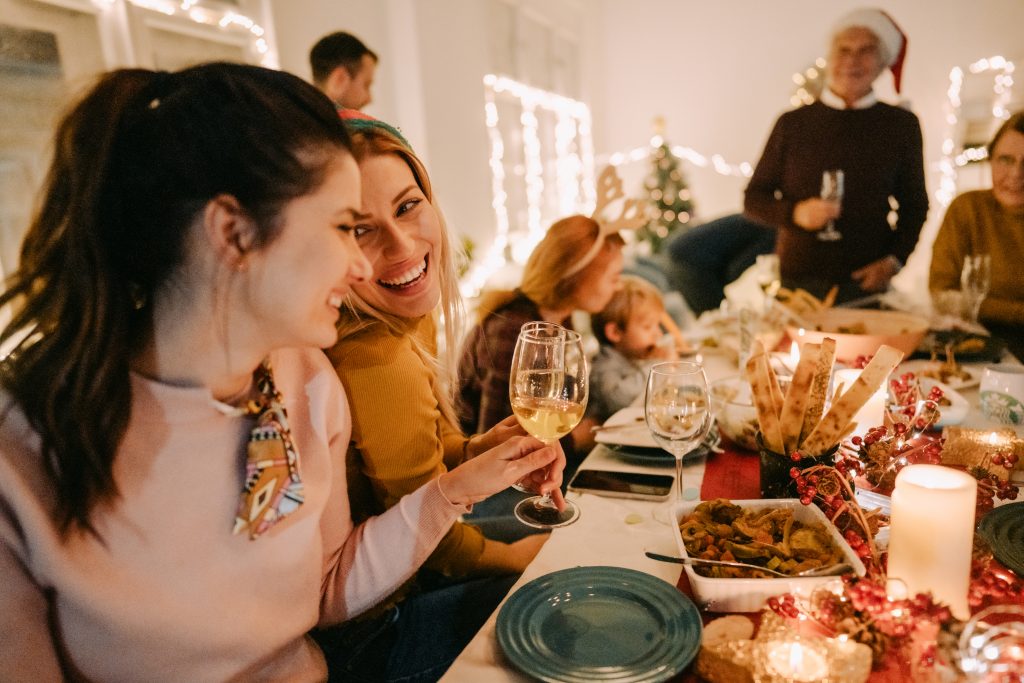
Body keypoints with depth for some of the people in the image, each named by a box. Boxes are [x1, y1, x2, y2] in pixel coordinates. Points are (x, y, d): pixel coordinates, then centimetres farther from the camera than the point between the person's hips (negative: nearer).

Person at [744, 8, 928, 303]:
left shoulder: (901, 125, 7)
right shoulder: (793, 123, 4)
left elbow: (914, 206, 13)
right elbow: (754, 198, 6)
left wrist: (894, 260, -3)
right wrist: (795, 213, -14)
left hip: (867, 284, 1)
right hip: (796, 282, 0)